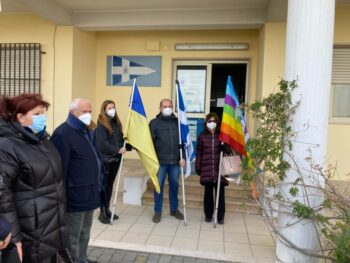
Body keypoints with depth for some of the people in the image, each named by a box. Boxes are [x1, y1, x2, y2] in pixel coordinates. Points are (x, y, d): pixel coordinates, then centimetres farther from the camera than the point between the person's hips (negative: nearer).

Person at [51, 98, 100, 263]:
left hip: (89, 194, 9)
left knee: (84, 234, 22)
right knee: (72, 237, 7)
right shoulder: (63, 134, -16)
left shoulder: (88, 131, 14)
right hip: (75, 197, -9)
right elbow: (59, 169, -21)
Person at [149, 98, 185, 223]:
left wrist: (183, 157, 0)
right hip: (160, 161, -2)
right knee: (158, 186, 5)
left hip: (175, 161, 3)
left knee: (174, 185, 13)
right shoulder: (154, 123, 0)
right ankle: (157, 211, 19)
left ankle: (174, 209, 30)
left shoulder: (177, 122, 9)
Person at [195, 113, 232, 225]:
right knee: (208, 192, 9)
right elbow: (199, 153, 6)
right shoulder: (202, 136, 6)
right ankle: (208, 214, 24)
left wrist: (224, 145, -19)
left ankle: (220, 216, 19)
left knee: (220, 193, 5)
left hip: (219, 169, 0)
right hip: (207, 169, 0)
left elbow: (229, 151, 3)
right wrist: (198, 167, 2)